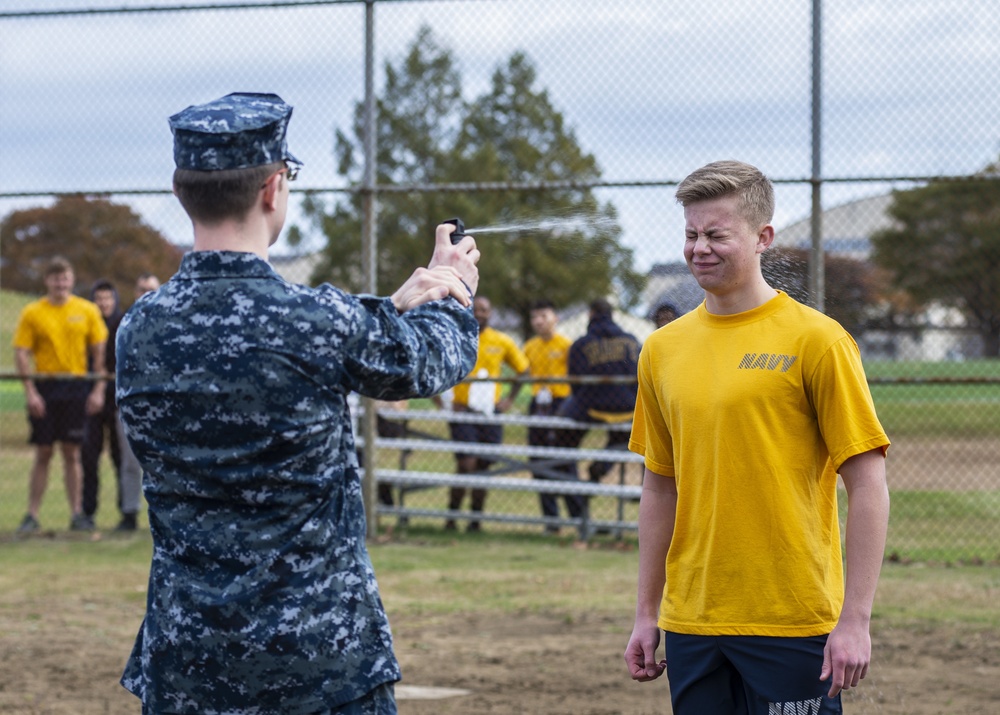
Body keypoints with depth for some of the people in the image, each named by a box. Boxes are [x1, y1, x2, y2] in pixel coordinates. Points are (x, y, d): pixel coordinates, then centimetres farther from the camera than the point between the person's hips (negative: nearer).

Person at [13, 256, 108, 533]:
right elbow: (21, 354, -2)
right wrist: (30, 392, -10)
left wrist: (98, 390, 0)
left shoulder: (87, 311, 5)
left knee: (72, 453, 5)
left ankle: (77, 513, 10)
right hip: (44, 387, -1)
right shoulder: (32, 313, 0)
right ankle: (32, 515, 6)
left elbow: (99, 351, 7)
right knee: (43, 453, 1)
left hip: (76, 386, 1)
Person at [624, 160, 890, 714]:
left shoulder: (816, 340, -6)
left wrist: (855, 619, -13)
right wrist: (646, 614, 13)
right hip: (691, 624, 5)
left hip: (792, 623, -4)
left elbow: (868, 486, -7)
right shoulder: (663, 350, 9)